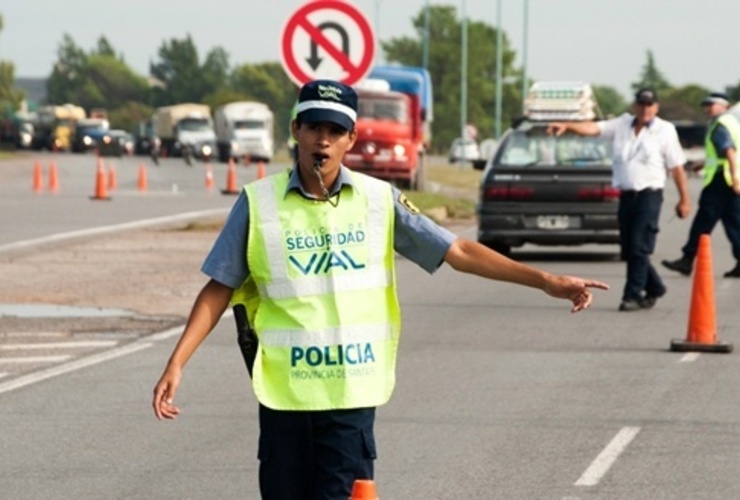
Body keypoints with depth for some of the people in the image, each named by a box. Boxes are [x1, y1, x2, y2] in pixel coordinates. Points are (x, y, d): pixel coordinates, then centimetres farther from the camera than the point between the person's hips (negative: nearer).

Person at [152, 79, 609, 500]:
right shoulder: (259, 203, 0)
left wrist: (546, 281, -3)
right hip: (284, 392, 0)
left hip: (353, 392, 0)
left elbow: (458, 252, 3)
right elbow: (219, 289, 4)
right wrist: (177, 364, -4)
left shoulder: (378, 200, 2)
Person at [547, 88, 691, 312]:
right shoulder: (622, 125, 11)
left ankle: (633, 295, -7)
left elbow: (677, 167, 2)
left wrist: (684, 200, 2)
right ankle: (654, 288, 26)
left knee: (639, 247, -11)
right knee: (628, 249, 9)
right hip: (626, 195, 5)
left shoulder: (665, 131, 1)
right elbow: (595, 128, -2)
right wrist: (567, 125, -19)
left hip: (649, 195, -5)